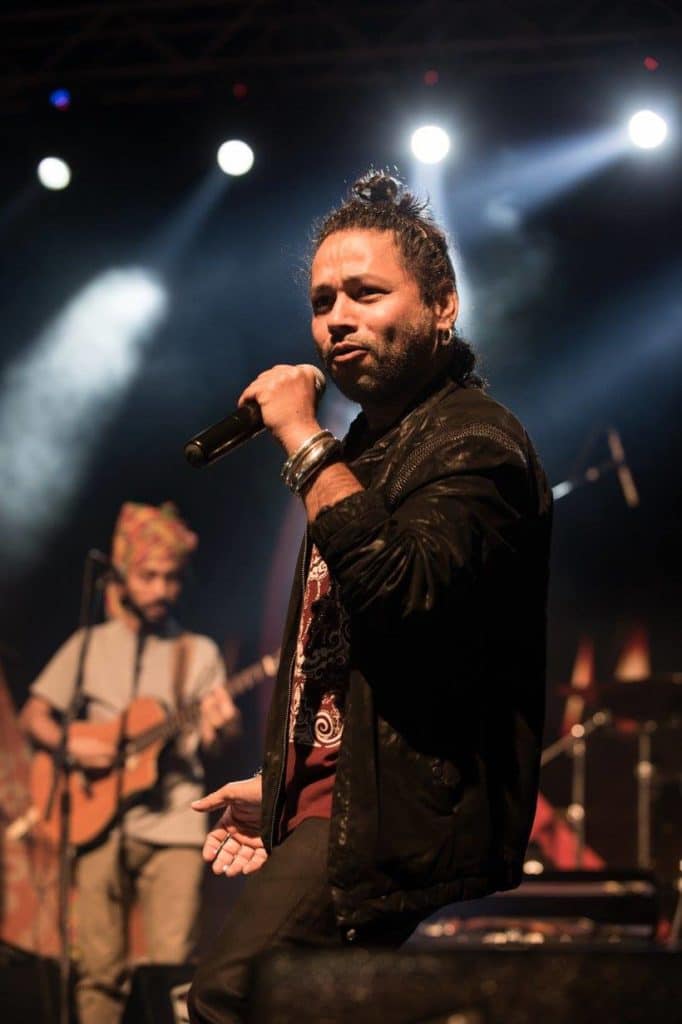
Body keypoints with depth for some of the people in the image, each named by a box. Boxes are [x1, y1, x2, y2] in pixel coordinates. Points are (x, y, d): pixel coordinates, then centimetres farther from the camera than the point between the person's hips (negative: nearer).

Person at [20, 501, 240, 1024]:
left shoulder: (198, 652, 9)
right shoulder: (90, 647, 10)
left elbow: (214, 736, 2)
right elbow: (33, 715, 11)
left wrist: (220, 726, -22)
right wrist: (71, 745, -9)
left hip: (174, 825, -1)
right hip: (100, 822, 1)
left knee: (172, 964, -10)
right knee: (100, 969, -1)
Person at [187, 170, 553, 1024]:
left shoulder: (474, 443, -10)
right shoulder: (374, 446, 22)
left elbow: (403, 593, -29)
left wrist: (304, 442, -21)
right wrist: (277, 787, 26)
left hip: (397, 822, -10)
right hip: (328, 806, 10)